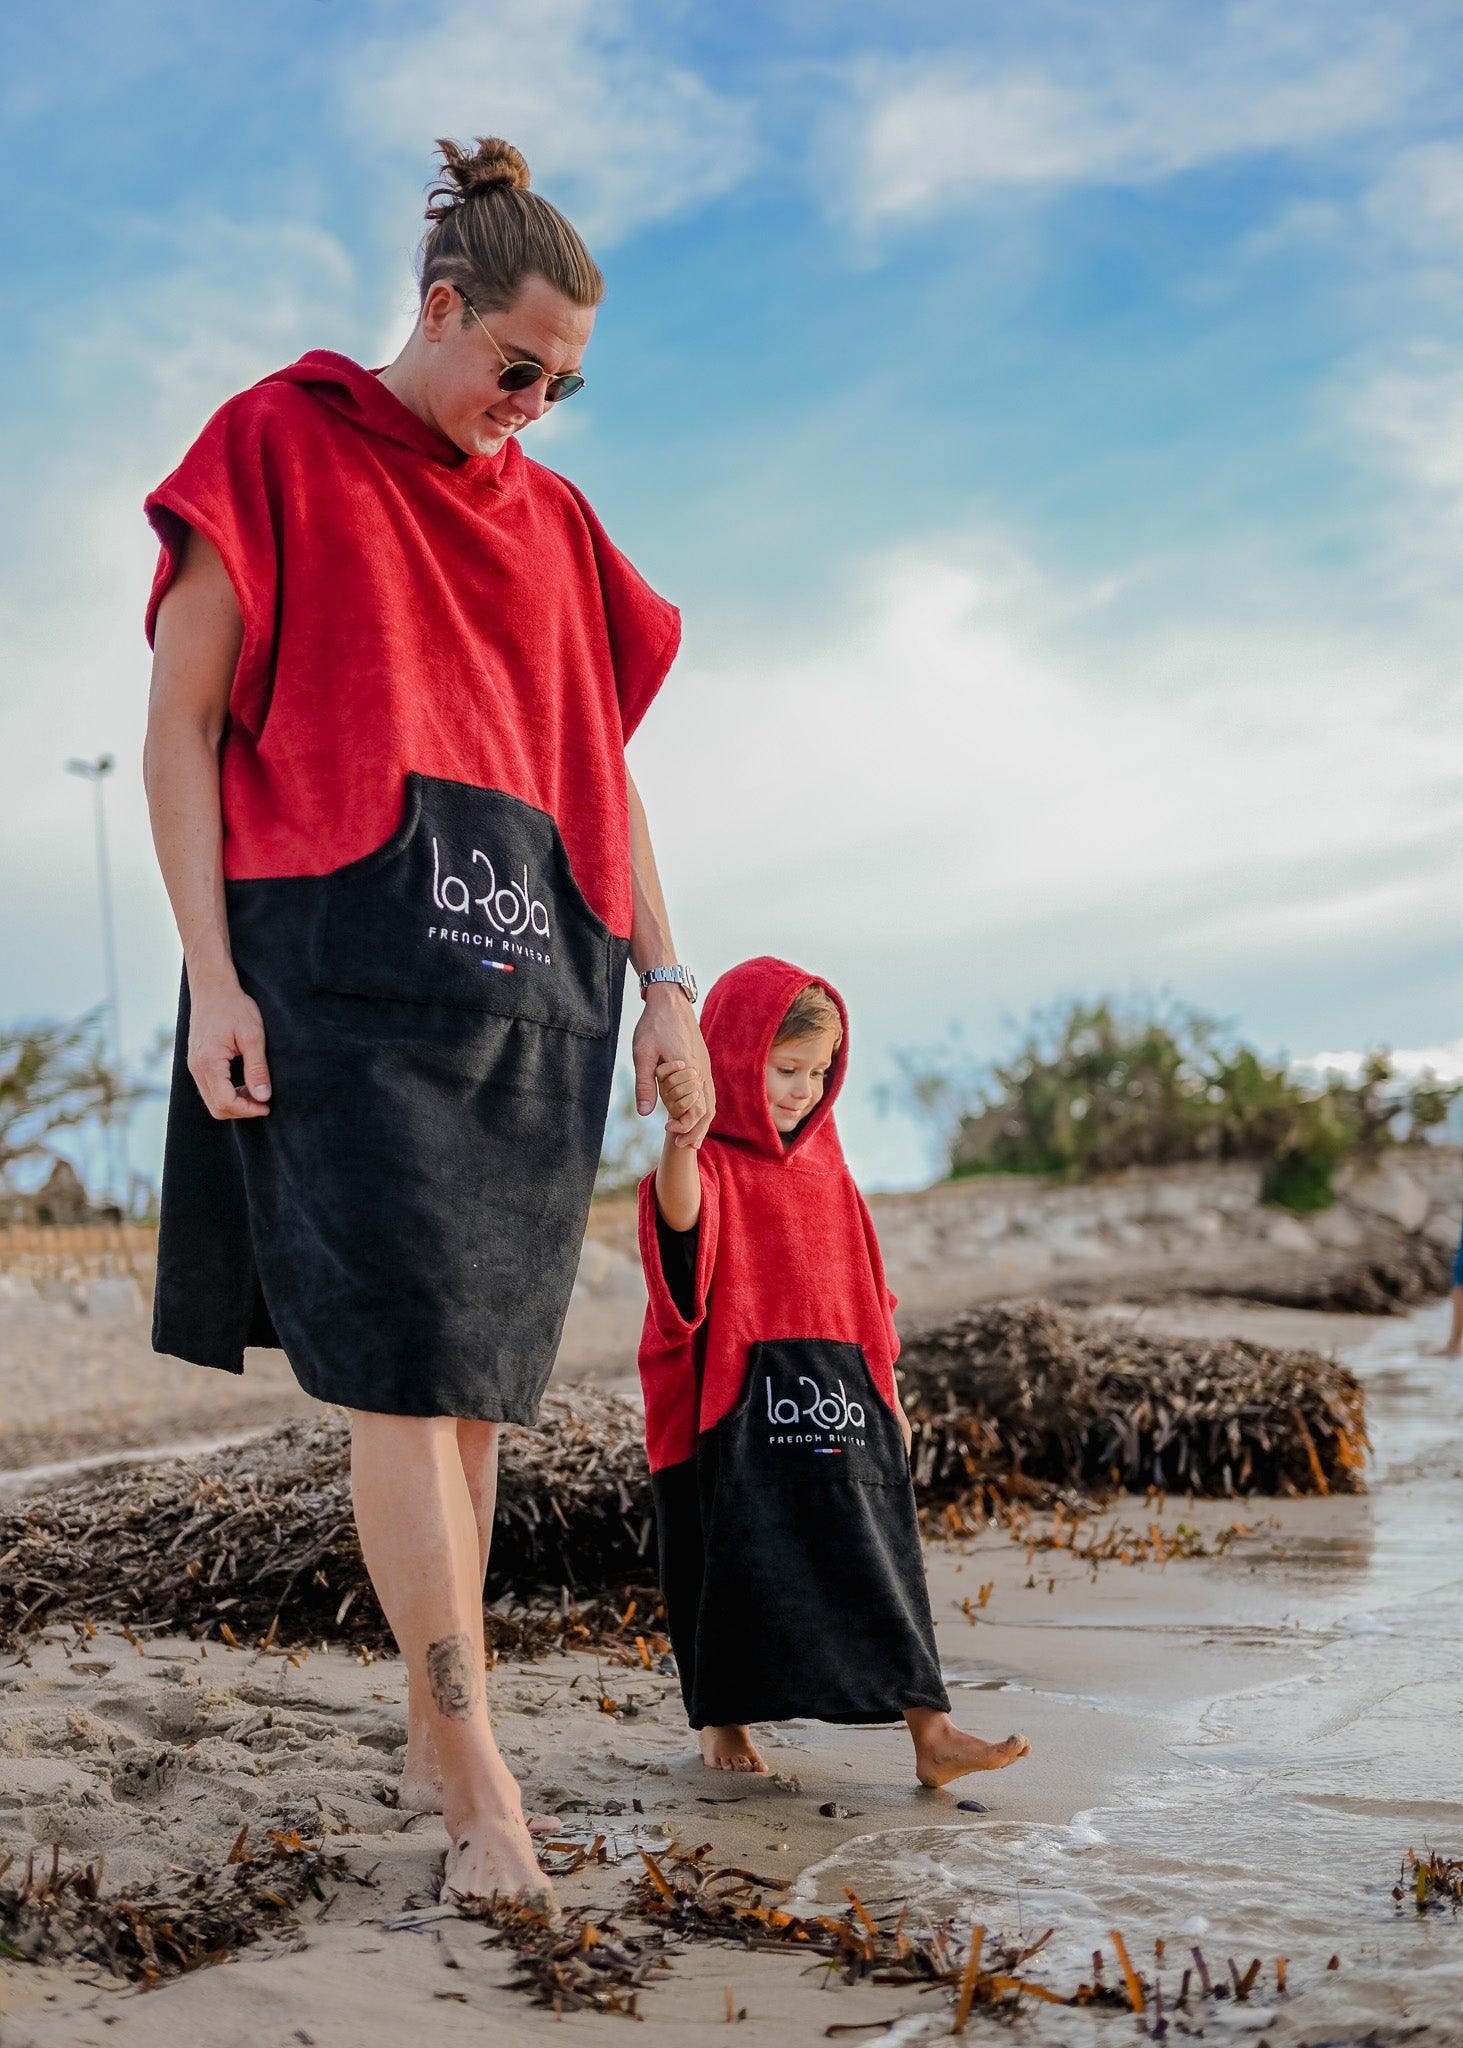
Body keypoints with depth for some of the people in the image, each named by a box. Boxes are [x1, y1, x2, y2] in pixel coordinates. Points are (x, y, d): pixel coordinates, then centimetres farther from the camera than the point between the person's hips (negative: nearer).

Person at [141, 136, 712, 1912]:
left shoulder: (551, 520, 19)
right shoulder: (282, 446, 4)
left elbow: (605, 771, 21)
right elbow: (179, 722, -1)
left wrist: (666, 984, 12)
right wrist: (213, 975, -10)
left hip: (527, 980, 5)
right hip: (349, 959, -5)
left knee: (474, 1373, 6)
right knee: (401, 1362, -12)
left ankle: (429, 1745, 16)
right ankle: (483, 1784, -9)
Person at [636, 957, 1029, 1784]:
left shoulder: (826, 1171, 15)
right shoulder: (713, 1165, -6)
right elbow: (680, 1219, -32)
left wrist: (888, 1394, 17)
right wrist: (682, 1136, -52)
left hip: (841, 1400, 5)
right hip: (741, 1405, -5)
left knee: (880, 1566, 1)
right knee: (741, 1567, 3)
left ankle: (932, 1732, 0)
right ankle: (725, 1723, 20)